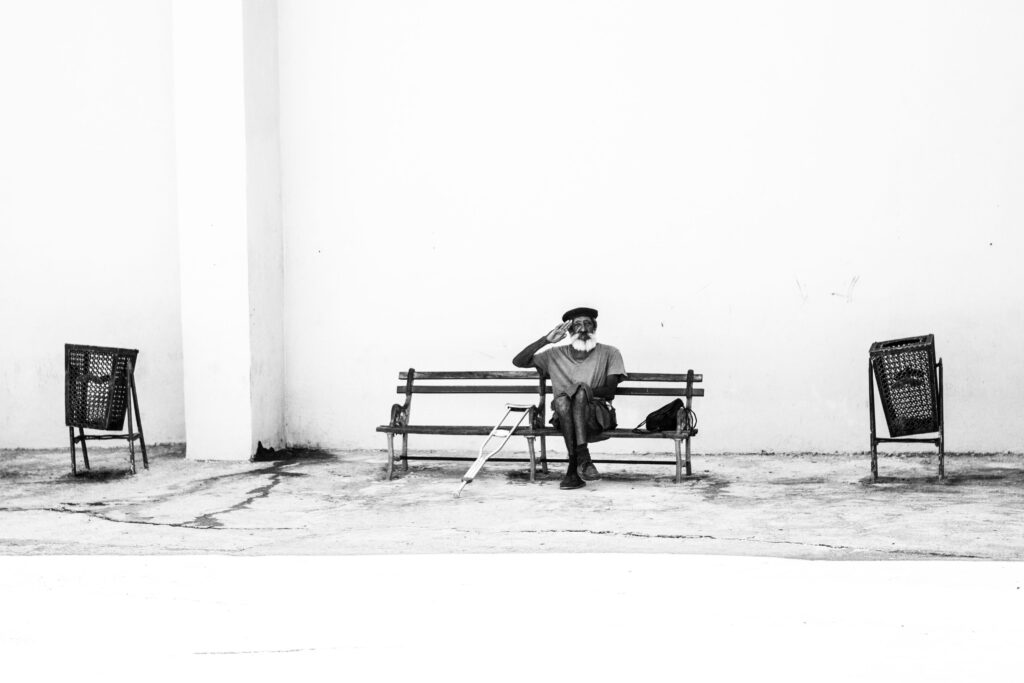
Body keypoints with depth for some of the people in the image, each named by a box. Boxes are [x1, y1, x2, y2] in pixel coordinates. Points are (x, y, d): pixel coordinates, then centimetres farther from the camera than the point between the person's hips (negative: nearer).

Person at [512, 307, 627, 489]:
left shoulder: (609, 354, 6)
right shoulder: (556, 355, 10)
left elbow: (609, 392, -3)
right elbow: (518, 361, 3)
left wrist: (583, 391, -19)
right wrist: (546, 340, -6)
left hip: (597, 415, -1)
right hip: (565, 419, 1)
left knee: (581, 389, -34)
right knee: (561, 400, -34)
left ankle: (574, 468, -45)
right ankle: (582, 460, -38)